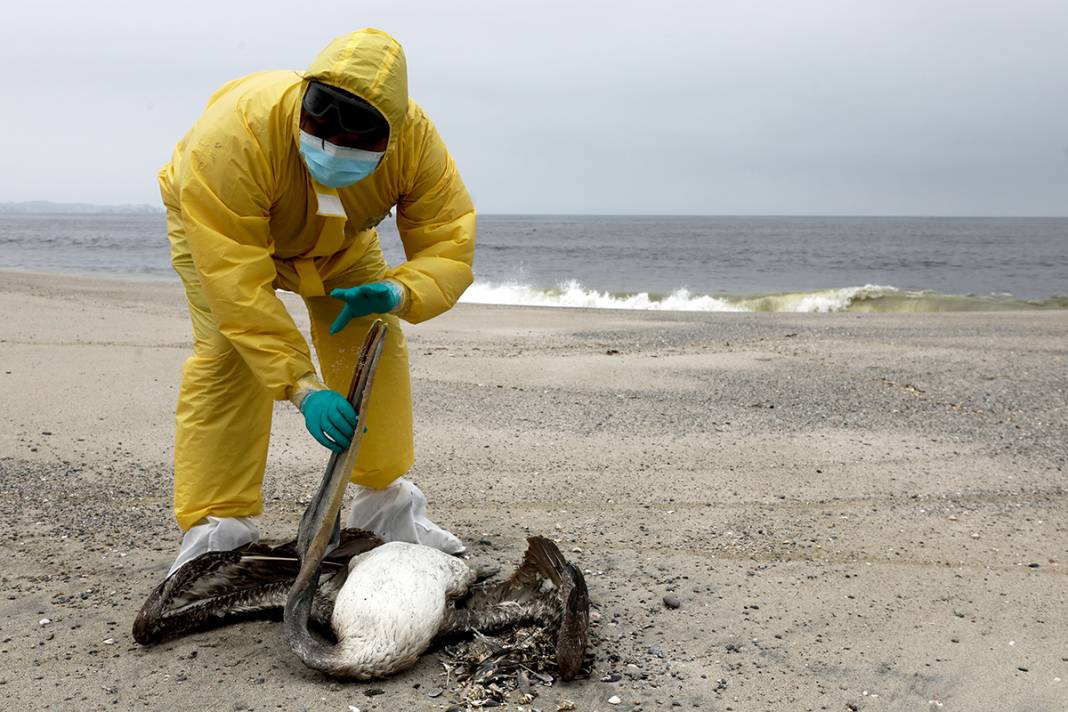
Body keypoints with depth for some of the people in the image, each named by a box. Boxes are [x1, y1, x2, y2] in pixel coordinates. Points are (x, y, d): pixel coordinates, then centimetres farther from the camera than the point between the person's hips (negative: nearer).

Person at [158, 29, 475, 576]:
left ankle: (386, 508, 8)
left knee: (374, 348, -7)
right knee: (227, 357, -20)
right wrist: (302, 386, -47)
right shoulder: (233, 137, -44)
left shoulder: (416, 138, -34)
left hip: (339, 241, 3)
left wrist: (397, 294, -51)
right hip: (219, 223, -3)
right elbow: (237, 283, -44)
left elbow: (447, 243, -29)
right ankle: (214, 532, -11)